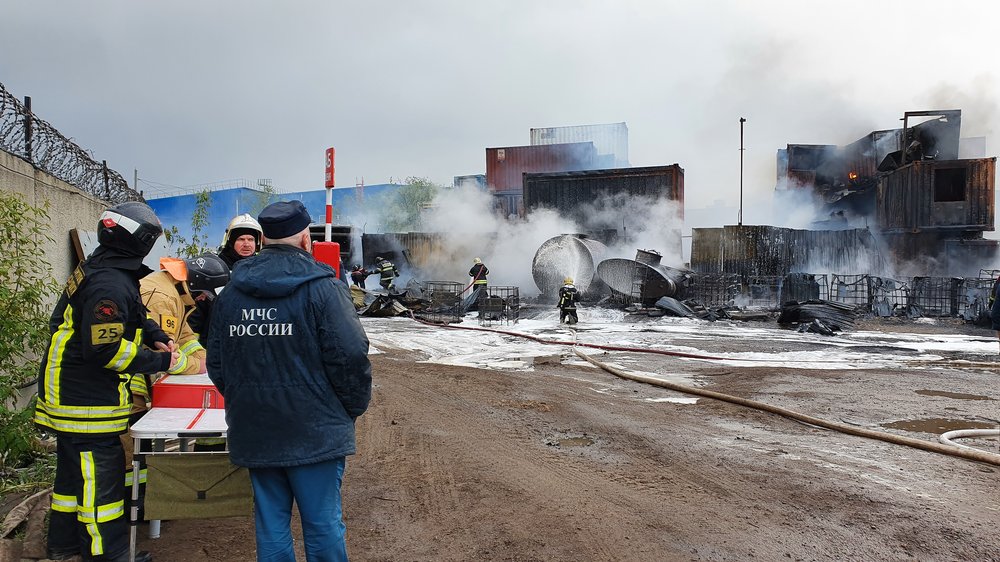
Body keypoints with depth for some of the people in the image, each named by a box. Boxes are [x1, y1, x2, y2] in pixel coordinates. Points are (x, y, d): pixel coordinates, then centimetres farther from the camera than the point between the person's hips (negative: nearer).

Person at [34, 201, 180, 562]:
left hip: (69, 394, 11)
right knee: (100, 477, -3)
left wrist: (157, 338, 5)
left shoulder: (98, 269, 8)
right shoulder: (111, 285, -25)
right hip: (88, 404, -11)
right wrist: (159, 362, -19)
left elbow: (130, 317, 21)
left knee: (75, 469, 22)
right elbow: (104, 350, -28)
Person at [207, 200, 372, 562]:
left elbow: (216, 363, 10)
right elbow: (350, 355, -17)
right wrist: (355, 407, -1)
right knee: (323, 524, 6)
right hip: (314, 432, -5)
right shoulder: (322, 287, -12)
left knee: (270, 524, 15)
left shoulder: (230, 292, 6)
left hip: (253, 433, 5)